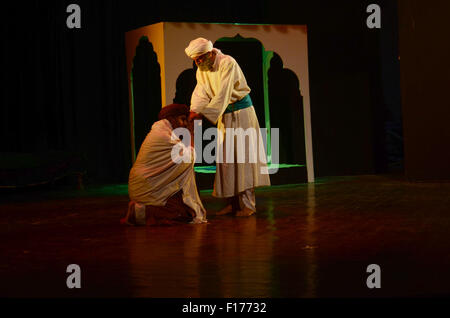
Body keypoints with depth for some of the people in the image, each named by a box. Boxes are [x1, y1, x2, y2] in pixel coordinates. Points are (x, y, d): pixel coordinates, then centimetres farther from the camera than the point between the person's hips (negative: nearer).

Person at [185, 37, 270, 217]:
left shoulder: (228, 64, -21)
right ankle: (233, 202, 5)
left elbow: (223, 94, -28)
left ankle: (247, 204, -9)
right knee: (226, 157, 3)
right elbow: (200, 93, -6)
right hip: (224, 115, 7)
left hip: (241, 111, -7)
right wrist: (194, 111, -26)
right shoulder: (201, 70, 2)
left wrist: (203, 113, -34)